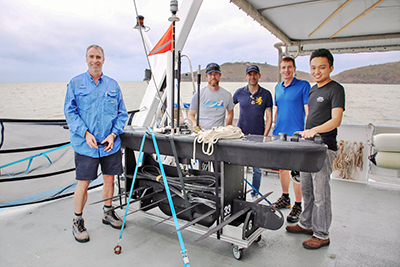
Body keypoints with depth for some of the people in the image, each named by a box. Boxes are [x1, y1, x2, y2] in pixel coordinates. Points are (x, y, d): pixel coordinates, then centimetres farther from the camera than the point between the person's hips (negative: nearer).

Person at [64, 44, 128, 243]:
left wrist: (114, 134, -6)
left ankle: (108, 212, 33)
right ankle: (77, 220, 21)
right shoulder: (75, 83, 4)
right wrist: (85, 133, -15)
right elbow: (70, 112, -1)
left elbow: (122, 113, 8)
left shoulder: (113, 85, 9)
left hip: (110, 143, 3)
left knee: (109, 178, 12)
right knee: (83, 183, 1)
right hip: (85, 144, -2)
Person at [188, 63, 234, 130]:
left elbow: (230, 113, 22)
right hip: (202, 131, -1)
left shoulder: (227, 95, 10)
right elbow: (191, 114, 10)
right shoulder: (198, 94, 5)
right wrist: (195, 123, -10)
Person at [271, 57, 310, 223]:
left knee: (296, 171, -4)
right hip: (279, 134, 6)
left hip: (296, 135, -6)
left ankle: (298, 205, 8)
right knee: (282, 168, 15)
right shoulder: (278, 88, 15)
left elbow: (308, 111, -8)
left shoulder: (303, 86, -3)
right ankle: (285, 198, 31)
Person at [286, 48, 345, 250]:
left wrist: (314, 130, -33)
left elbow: (336, 120, -19)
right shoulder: (313, 90, 17)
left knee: (320, 193, -2)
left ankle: (322, 235, 12)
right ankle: (306, 224, 31)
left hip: (324, 147, -8)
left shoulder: (336, 89, -8)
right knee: (306, 189, 16)